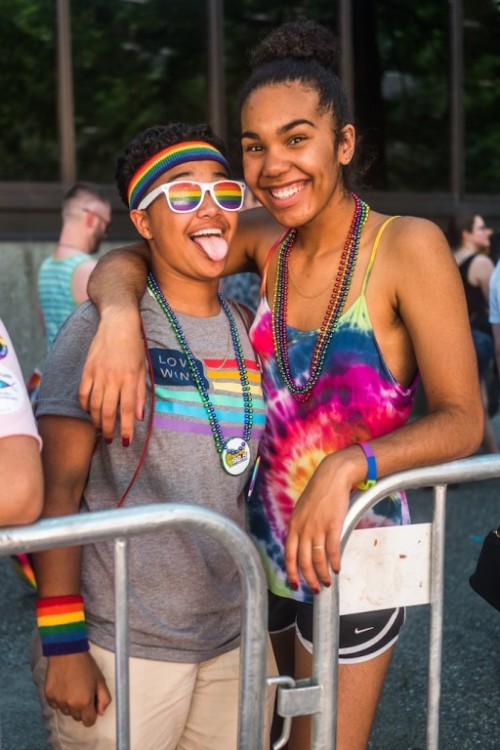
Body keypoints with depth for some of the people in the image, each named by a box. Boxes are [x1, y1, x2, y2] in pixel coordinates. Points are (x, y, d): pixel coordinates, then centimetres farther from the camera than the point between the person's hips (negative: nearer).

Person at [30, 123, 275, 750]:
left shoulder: (251, 335, 7)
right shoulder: (103, 327, -9)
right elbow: (60, 489, -11)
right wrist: (62, 644, -14)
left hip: (237, 643, 5)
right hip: (122, 650, -5)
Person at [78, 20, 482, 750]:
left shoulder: (406, 246, -18)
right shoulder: (265, 238, -5)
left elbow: (462, 419, -16)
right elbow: (124, 260, -6)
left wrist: (345, 467, -32)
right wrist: (119, 314, -29)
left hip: (347, 559, -4)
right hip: (261, 546, 4)